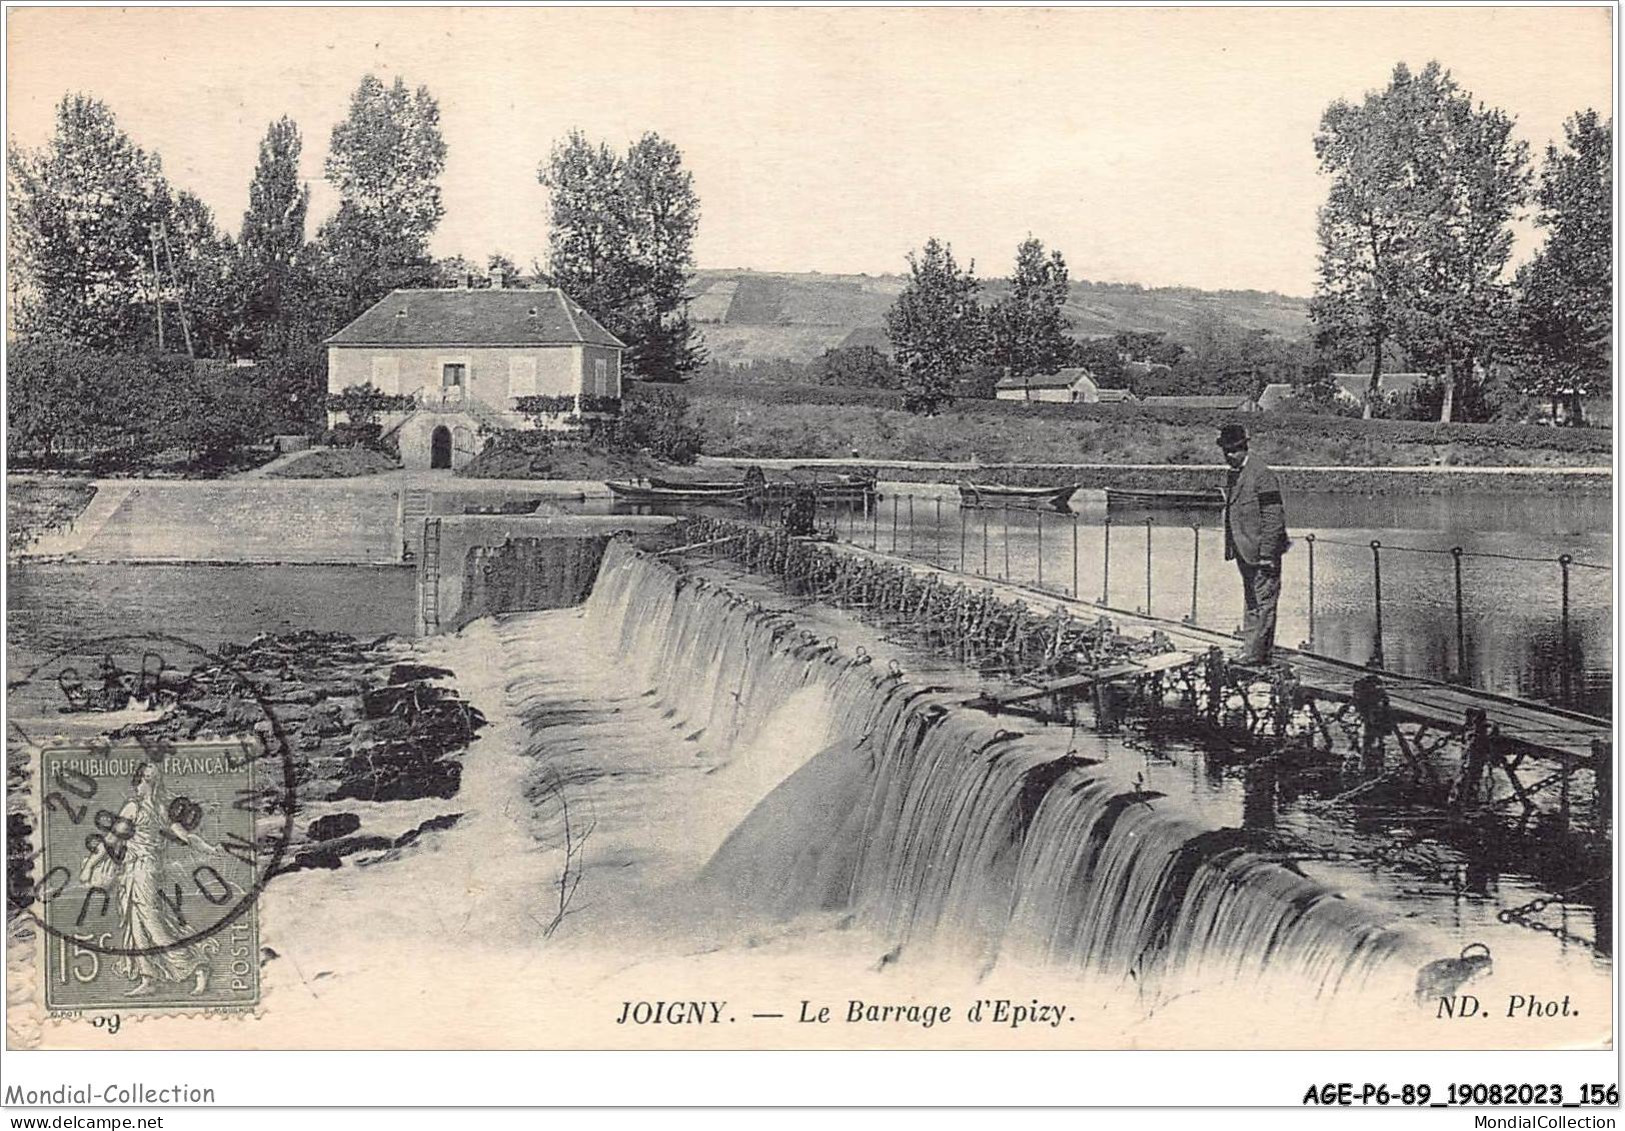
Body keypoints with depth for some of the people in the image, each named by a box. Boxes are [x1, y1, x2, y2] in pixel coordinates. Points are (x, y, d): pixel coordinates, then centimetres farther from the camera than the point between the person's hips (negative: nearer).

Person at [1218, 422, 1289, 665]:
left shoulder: (1261, 474, -14)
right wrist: (1230, 548, 17)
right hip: (1244, 552, 9)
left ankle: (1256, 651, -3)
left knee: (1263, 601, -4)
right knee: (1252, 601, 14)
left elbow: (1274, 518, -16)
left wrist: (1267, 554, -19)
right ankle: (1251, 646, 20)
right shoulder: (1234, 475, 14)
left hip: (1261, 552, -9)